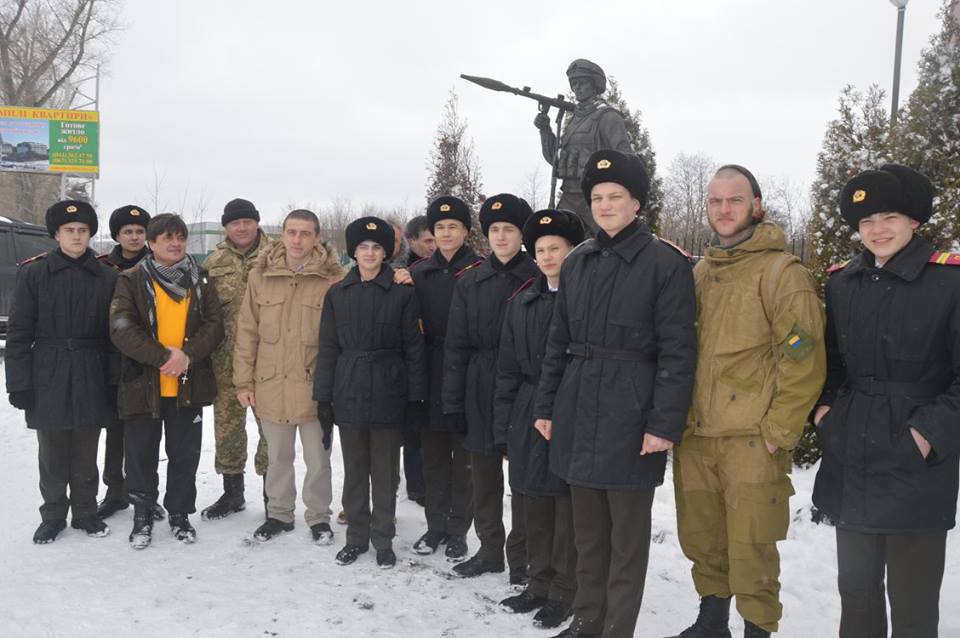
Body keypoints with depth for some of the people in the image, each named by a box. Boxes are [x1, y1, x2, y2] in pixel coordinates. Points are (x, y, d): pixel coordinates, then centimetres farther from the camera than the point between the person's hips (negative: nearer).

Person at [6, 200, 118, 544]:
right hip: (48, 378, -1)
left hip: (90, 379, 1)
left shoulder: (107, 277, 2)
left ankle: (86, 512, 25)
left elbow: (113, 335, 2)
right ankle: (53, 515, 24)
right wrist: (19, 382, -7)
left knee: (86, 454, 11)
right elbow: (19, 333, -2)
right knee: (52, 454, 9)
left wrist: (114, 382, -3)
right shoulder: (34, 273, -2)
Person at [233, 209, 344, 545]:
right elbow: (247, 331, 4)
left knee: (318, 458, 11)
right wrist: (244, 381, 2)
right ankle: (279, 513, 35)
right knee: (277, 457, 18)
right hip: (271, 385, 3)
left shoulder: (333, 278, -7)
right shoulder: (260, 275, 1)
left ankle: (318, 516, 29)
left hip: (315, 387, -2)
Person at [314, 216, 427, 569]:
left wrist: (416, 397, -5)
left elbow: (413, 348, -2)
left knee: (385, 472, 6)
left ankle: (383, 540, 18)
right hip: (349, 393, 3)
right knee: (354, 471, 12)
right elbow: (328, 348, 7)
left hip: (388, 393, -2)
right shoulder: (337, 294, 6)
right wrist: (323, 396, 3)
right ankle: (356, 537, 24)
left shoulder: (402, 293, -3)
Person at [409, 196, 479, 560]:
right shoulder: (419, 273, 9)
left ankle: (458, 530, 16)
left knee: (464, 457, 5)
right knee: (434, 455, 12)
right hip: (429, 375, 4)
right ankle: (436, 524, 25)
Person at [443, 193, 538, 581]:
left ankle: (521, 555, 19)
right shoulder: (470, 282, 6)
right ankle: (489, 549, 28)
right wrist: (453, 401, 0)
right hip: (479, 393, 4)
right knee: (484, 476, 13)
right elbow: (456, 345, 5)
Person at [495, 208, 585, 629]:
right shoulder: (522, 300, 10)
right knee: (532, 505, 13)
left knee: (568, 507, 3)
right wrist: (503, 424, 9)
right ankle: (540, 584, 29)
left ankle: (564, 593, 18)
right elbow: (508, 367, 12)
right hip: (529, 417, 5)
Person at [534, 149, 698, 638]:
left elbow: (678, 351, -11)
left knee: (628, 534, 6)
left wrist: (665, 423, -15)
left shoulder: (666, 263, -8)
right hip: (578, 410, 6)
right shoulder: (577, 262, 10)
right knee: (588, 530, 16)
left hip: (630, 412, -5)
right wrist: (545, 405, 10)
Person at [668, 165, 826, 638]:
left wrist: (778, 432, -13)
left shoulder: (782, 272, -6)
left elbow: (804, 360, -11)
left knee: (750, 547, -1)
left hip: (751, 440, -6)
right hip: (694, 437, 6)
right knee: (701, 540, 16)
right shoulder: (699, 273, 14)